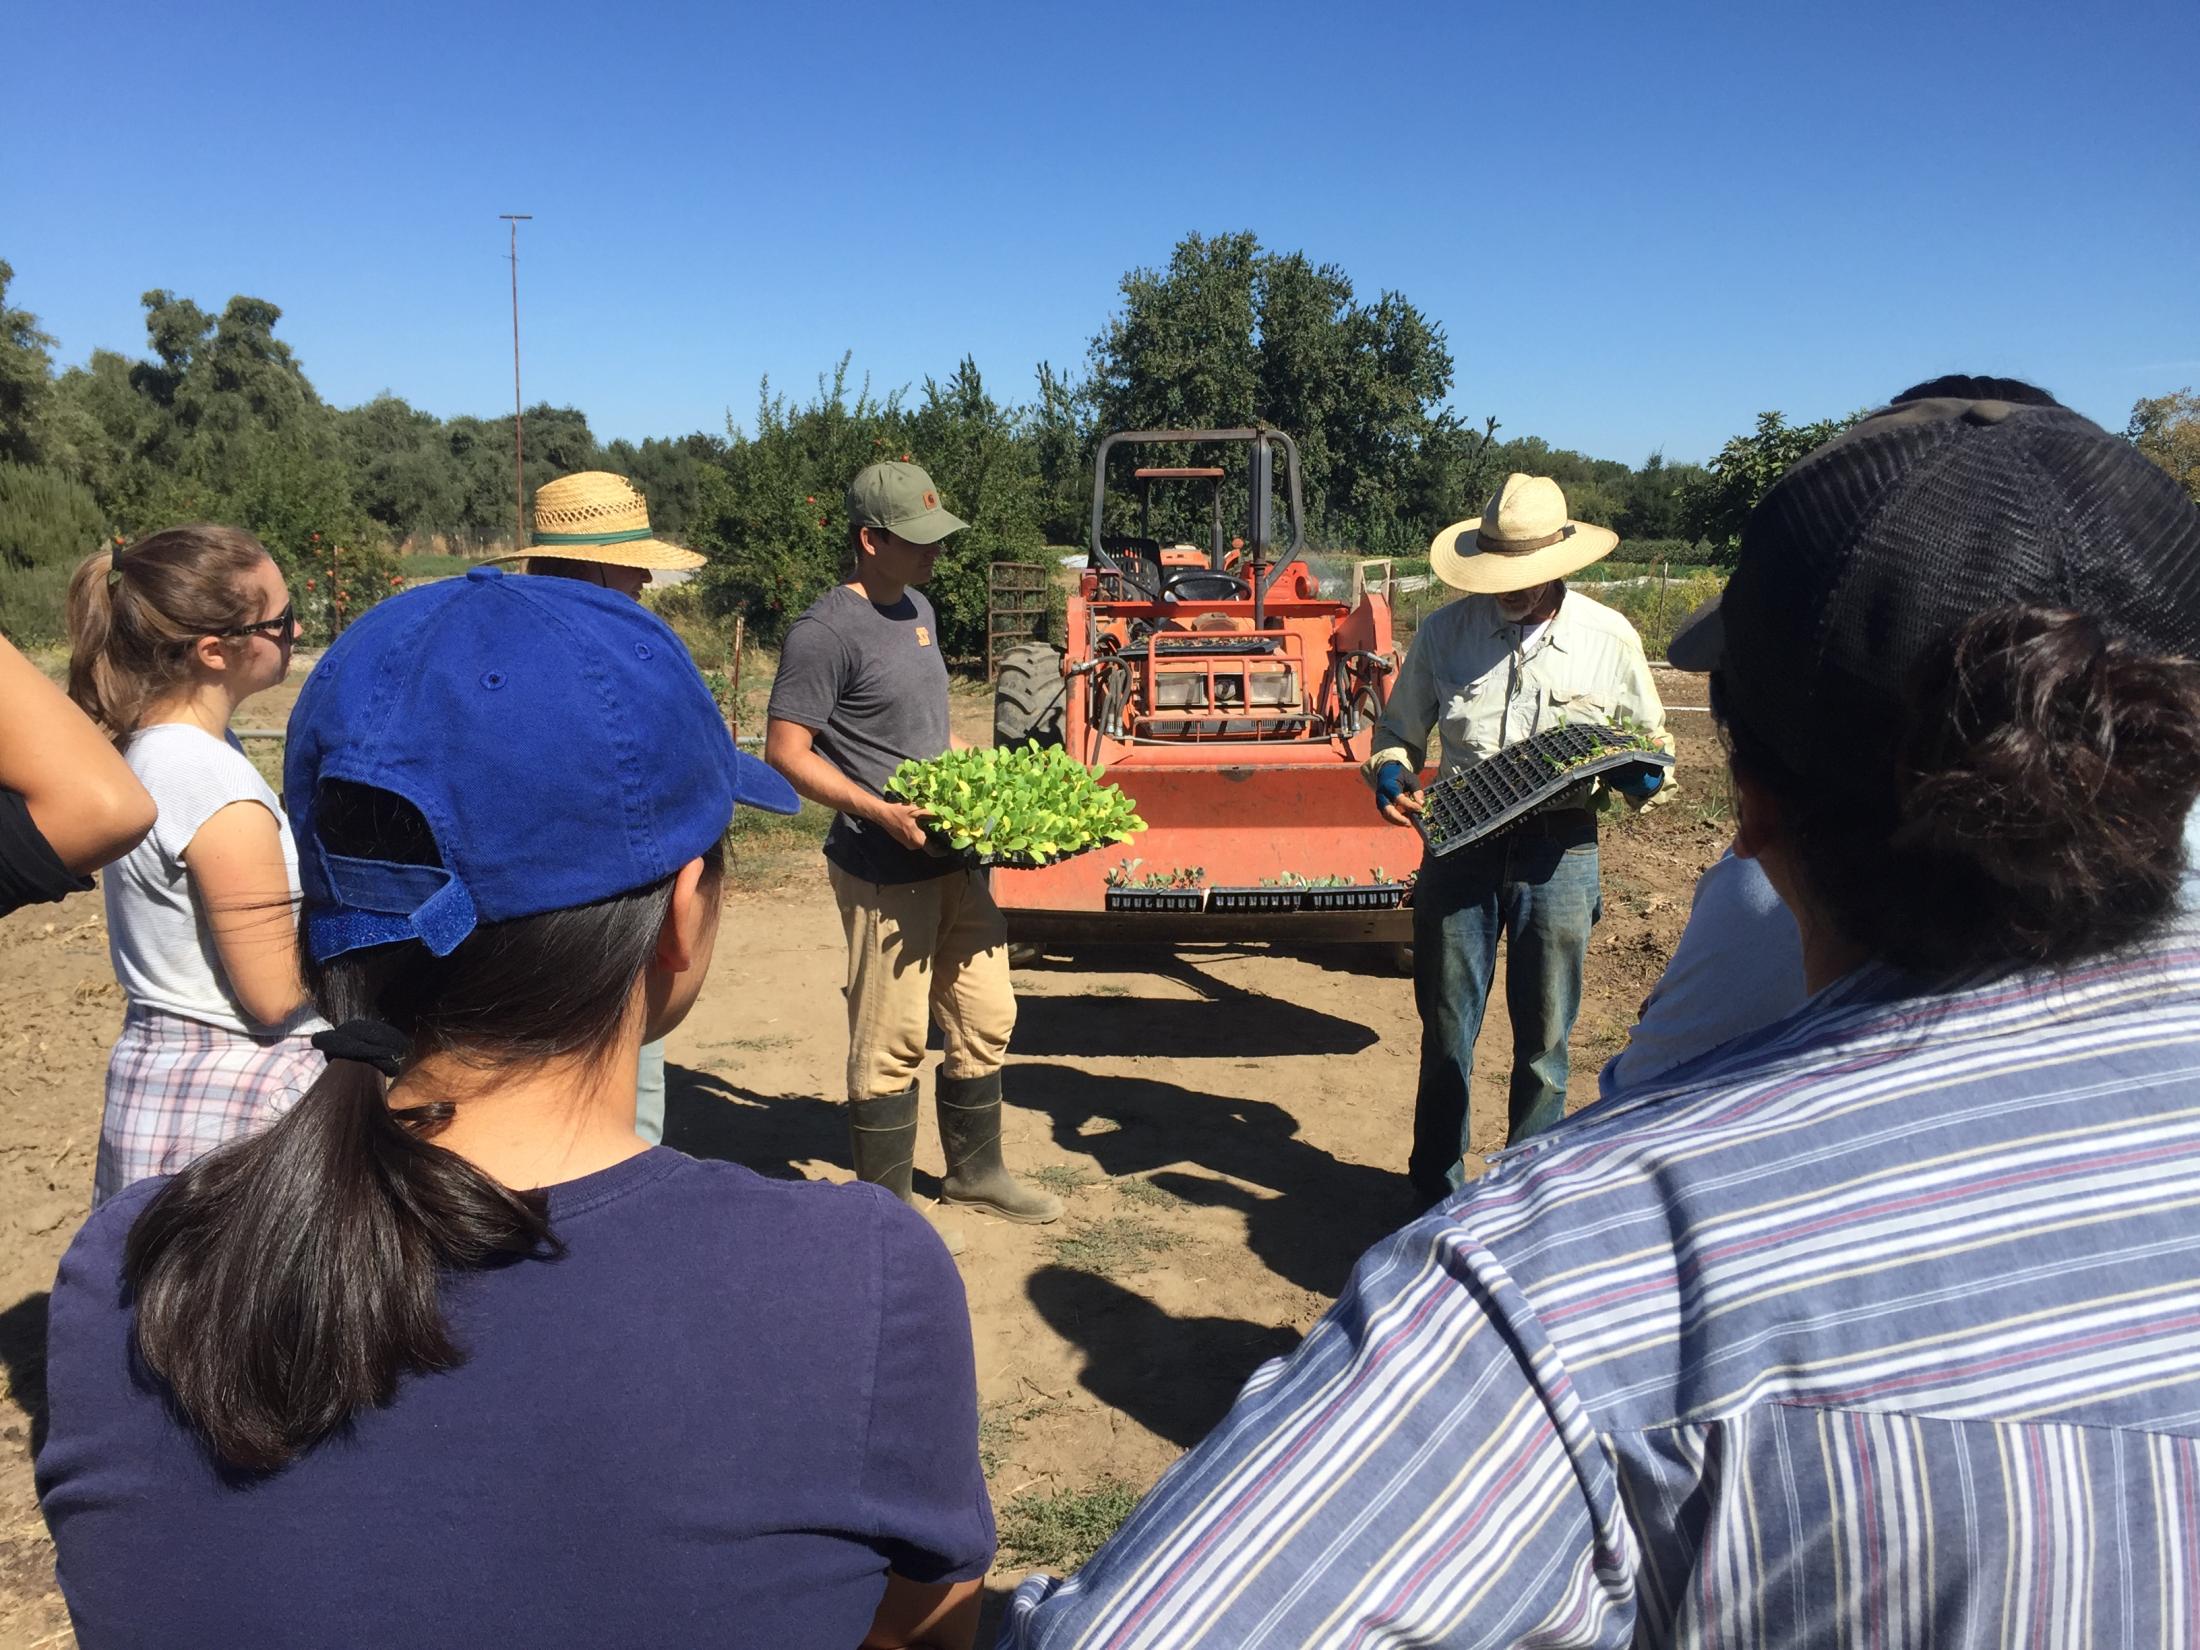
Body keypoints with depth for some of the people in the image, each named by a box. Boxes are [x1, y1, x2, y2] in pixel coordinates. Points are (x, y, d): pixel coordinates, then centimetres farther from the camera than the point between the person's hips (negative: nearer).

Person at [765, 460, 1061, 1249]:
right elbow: (785, 751, -18)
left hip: (955, 859, 9)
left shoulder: (917, 608, 12)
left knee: (985, 1020, 17)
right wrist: (880, 812, -26)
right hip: (886, 871, -9)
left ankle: (976, 1171, 35)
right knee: (891, 1045, 1)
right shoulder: (826, 631, -15)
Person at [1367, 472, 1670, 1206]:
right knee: (1446, 1032, 10)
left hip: (1560, 850, 0)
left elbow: (1651, 738, 12)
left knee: (1543, 1039, 11)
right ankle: (1435, 1190, 27)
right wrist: (1390, 769, -11)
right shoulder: (1445, 630, -1)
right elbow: (1401, 726, 11)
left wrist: (1645, 770, -11)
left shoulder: (1610, 638, -1)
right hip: (1460, 845, 1)